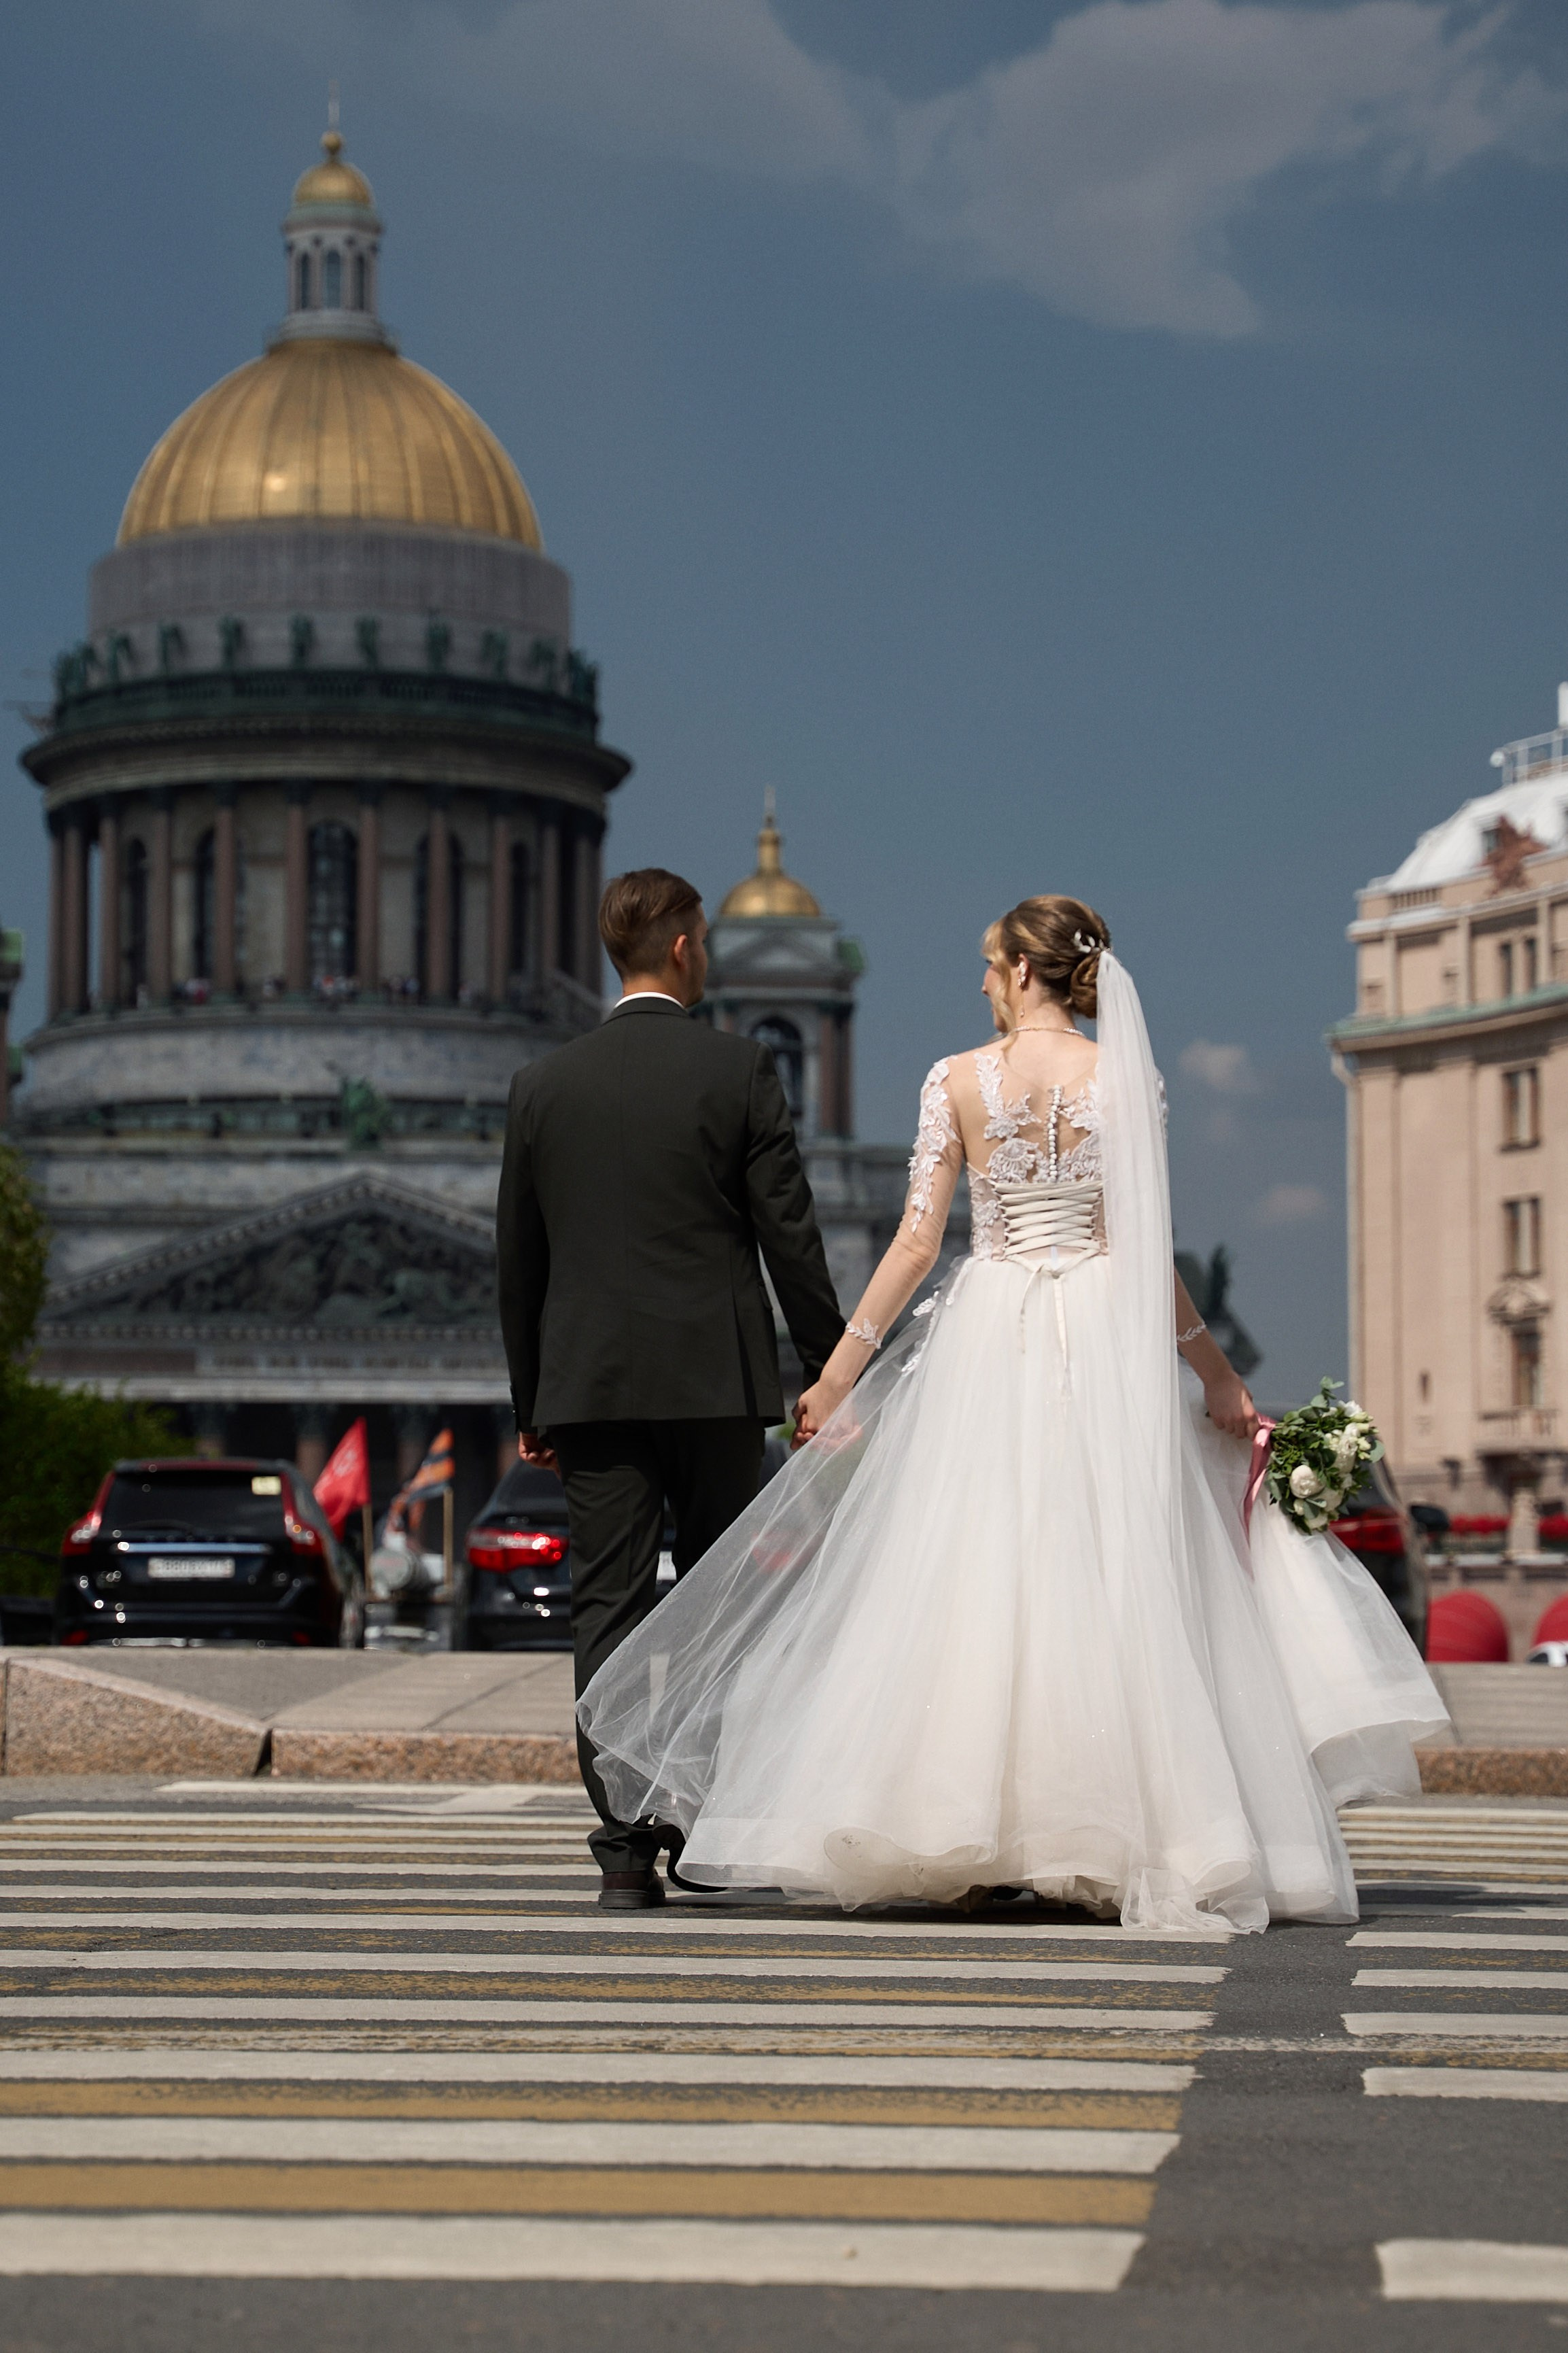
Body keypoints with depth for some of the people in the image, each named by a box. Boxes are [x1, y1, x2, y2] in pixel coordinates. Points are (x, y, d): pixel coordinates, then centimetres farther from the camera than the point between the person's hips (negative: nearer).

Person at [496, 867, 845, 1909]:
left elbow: (518, 1258, 10)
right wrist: (830, 1368, 3)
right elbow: (790, 1234, -5)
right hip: (714, 1378, -2)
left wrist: (530, 1403, 17)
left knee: (610, 1608, 2)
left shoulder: (543, 1084, 6)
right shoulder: (739, 1068, -3)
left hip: (589, 1382, 2)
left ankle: (626, 1848, -2)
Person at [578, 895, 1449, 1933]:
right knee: (1107, 1586, 2)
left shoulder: (958, 1080, -1)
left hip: (988, 1333, 0)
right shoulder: (1126, 1080, -1)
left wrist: (846, 1364, 4)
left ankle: (963, 1850, 3)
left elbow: (918, 1240, -2)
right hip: (1103, 1340, 0)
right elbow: (1145, 1248, -2)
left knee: (972, 1578, 4)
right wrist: (1210, 1366, 8)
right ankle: (1115, 1845, 0)